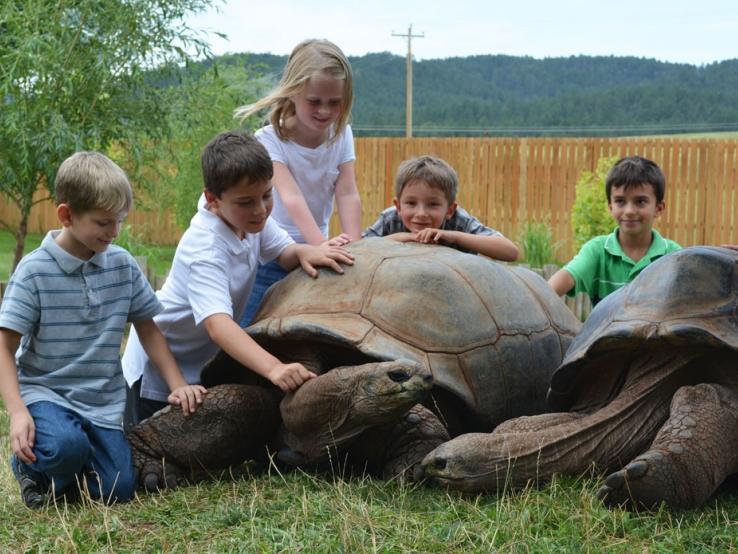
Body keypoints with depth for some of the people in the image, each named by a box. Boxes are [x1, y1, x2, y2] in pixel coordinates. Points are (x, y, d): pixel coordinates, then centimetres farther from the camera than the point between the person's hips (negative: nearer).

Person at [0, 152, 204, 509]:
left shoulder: (123, 265, 2)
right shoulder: (34, 270, -10)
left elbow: (147, 328, 12)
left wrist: (177, 384, 4)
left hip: (103, 401, 4)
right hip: (45, 392, -4)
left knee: (118, 489, -10)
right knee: (66, 446, -34)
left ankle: (61, 479, 21)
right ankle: (31, 465, 2)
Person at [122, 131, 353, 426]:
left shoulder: (248, 216, -13)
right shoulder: (204, 250, -37)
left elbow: (284, 252, 1)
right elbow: (217, 323, -49)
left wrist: (304, 252, -25)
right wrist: (273, 368, -62)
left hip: (204, 360, 8)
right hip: (160, 368, -8)